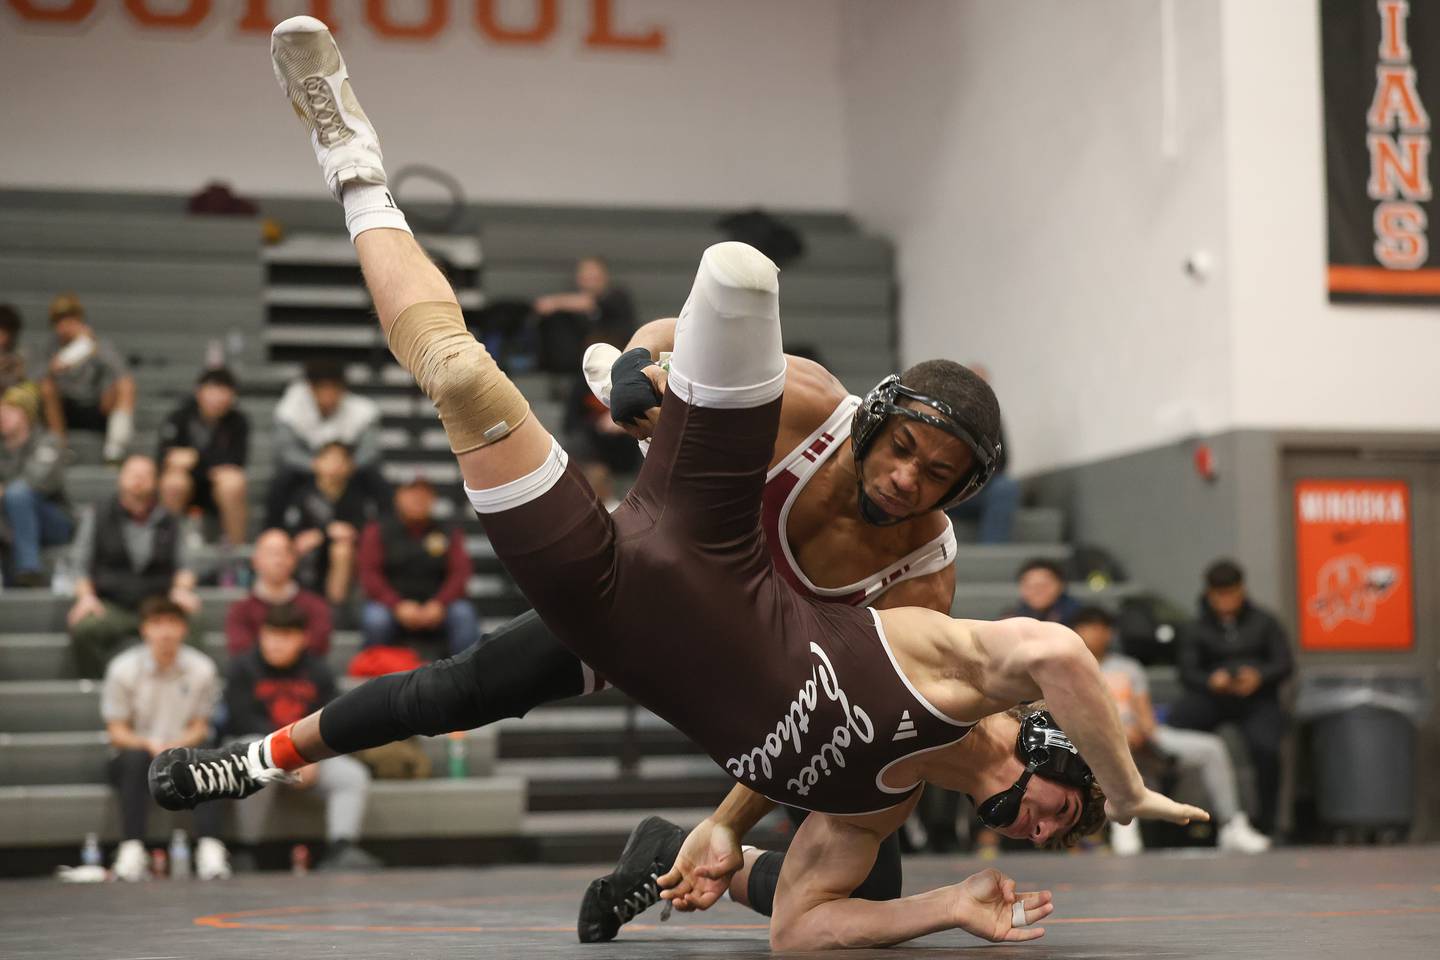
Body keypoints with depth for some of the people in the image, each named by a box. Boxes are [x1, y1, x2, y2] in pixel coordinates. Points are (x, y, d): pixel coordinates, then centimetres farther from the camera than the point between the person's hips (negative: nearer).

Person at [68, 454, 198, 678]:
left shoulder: (169, 522, 17)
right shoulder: (97, 517, 13)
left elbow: (183, 565, 18)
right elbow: (81, 565, 12)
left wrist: (181, 589, -4)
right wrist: (86, 596, -7)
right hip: (111, 606, 0)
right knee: (83, 628, -35)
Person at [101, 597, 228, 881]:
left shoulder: (201, 669, -3)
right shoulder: (123, 669, -7)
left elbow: (199, 728, 2)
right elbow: (116, 732, -4)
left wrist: (176, 746, -20)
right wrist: (149, 744, -24)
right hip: (133, 753, -1)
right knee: (137, 758, -36)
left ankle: (210, 848, -38)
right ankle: (131, 850, -40)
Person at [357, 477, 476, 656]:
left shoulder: (448, 533, 11)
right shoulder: (378, 531, 8)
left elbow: (460, 572, 2)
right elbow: (369, 573, -1)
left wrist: (439, 604, -17)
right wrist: (397, 606, -17)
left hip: (434, 606, 1)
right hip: (391, 605, -1)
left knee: (464, 613, -29)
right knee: (376, 618, -34)